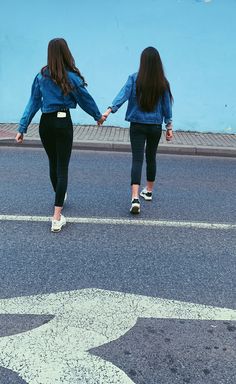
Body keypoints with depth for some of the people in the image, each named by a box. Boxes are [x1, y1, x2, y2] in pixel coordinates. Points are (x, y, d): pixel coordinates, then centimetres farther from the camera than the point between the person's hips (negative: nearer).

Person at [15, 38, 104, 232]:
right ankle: (57, 218, -8)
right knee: (62, 167, -3)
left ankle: (60, 195, 46)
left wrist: (22, 128, 6)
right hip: (63, 122, -4)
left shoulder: (41, 76, 3)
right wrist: (98, 116, 22)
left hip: (45, 123, 4)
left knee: (53, 163, 21)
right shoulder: (72, 77, -6)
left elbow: (33, 103, 3)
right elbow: (86, 100, 5)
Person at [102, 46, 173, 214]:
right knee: (151, 158, 18)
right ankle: (149, 191, 34)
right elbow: (167, 105, 4)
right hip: (155, 126, 2)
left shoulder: (134, 79, -7)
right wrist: (169, 126, 11)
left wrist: (109, 110, -24)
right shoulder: (163, 83, -1)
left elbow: (123, 95, -18)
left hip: (137, 126, -2)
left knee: (137, 159, -4)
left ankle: (135, 198, -19)